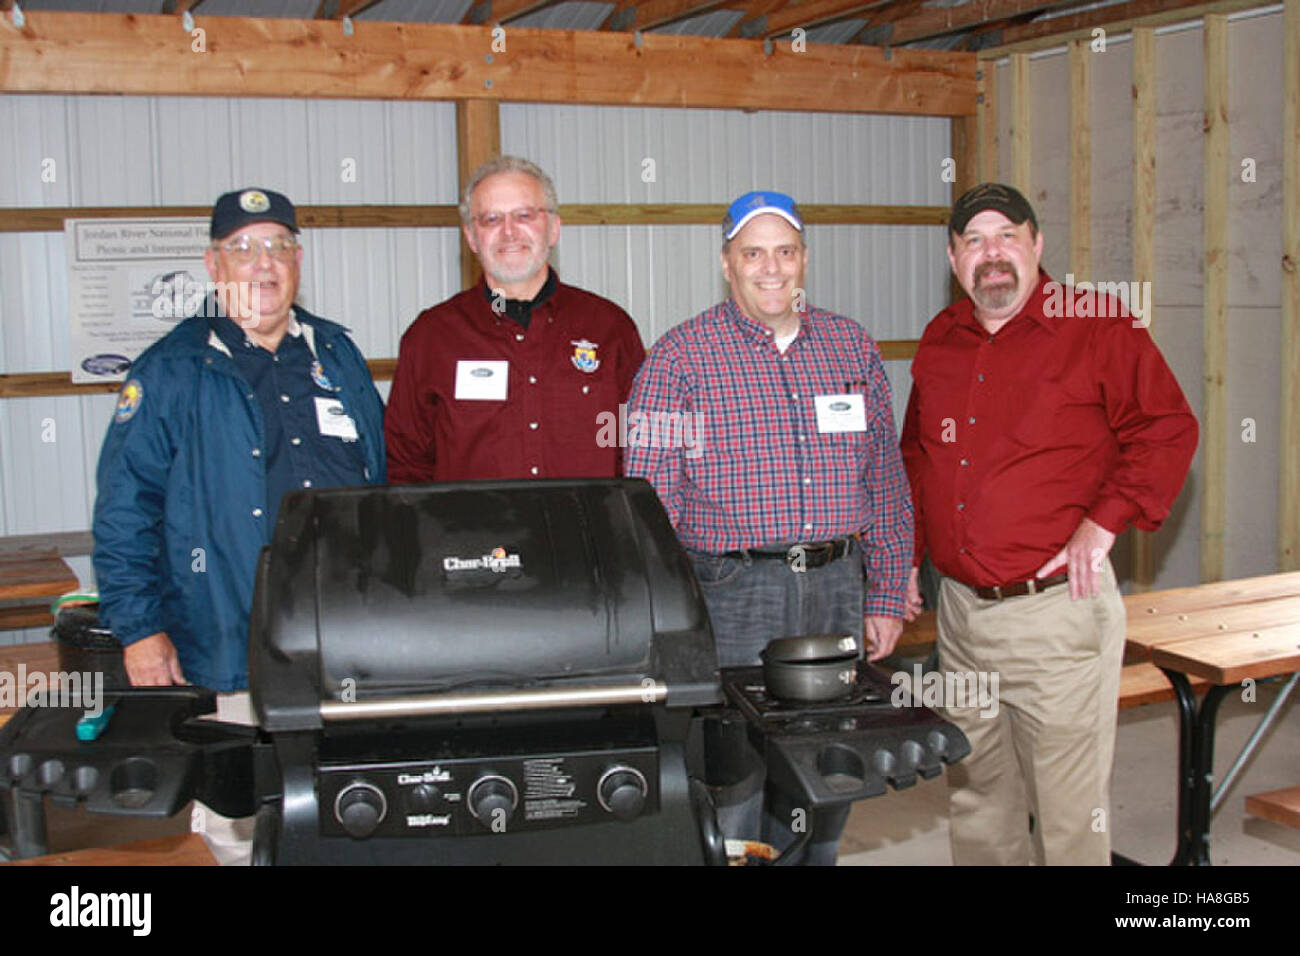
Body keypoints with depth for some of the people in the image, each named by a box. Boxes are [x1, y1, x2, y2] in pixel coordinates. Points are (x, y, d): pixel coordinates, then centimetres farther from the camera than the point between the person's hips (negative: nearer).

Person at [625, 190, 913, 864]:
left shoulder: (853, 347, 10)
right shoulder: (681, 356, -3)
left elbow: (886, 482, 13)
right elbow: (651, 498, -6)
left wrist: (885, 597, 9)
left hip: (838, 588, 4)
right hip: (733, 590, -4)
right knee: (732, 782, 0)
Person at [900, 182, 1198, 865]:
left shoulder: (1097, 327, -5)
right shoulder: (939, 341, 12)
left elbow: (1168, 432, -7)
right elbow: (913, 457, 22)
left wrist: (1102, 524, -14)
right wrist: (907, 556, 17)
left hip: (1059, 607, -5)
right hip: (960, 608, 6)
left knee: (1070, 807, 1)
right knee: (976, 799, 16)